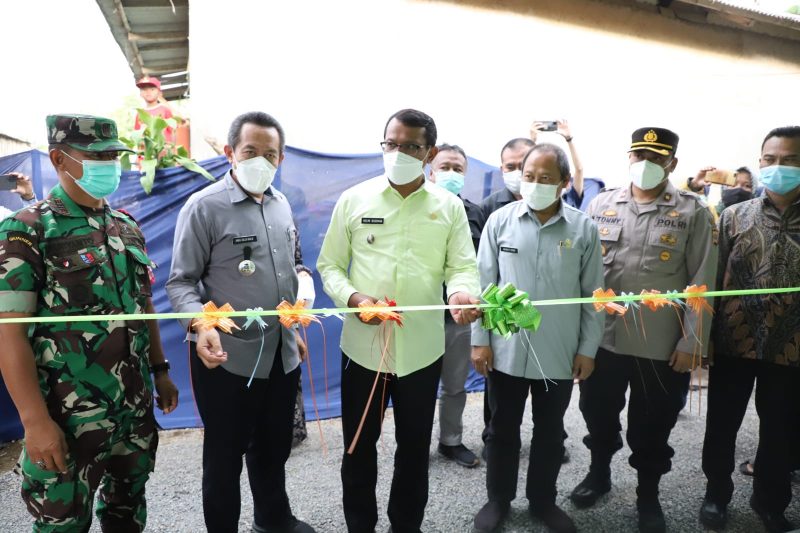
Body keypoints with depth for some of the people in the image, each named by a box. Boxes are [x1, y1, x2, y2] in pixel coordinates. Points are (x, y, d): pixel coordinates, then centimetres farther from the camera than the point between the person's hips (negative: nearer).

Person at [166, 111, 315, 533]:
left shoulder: (281, 204, 8)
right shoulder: (204, 206, -11)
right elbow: (181, 281, -11)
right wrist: (200, 325, -29)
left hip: (282, 355, 6)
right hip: (228, 359, -6)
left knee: (275, 447, 22)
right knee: (225, 456, 12)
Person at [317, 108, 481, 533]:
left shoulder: (449, 206, 1)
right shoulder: (354, 200, 0)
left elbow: (462, 265, -2)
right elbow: (329, 265, 3)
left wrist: (461, 292, -25)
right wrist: (352, 297, -17)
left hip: (422, 348, 1)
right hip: (363, 345, 0)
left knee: (415, 448, 17)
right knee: (359, 447, 14)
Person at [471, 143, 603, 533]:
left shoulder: (583, 228, -4)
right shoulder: (500, 220, -4)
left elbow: (593, 294, 1)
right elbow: (484, 283, -2)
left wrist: (588, 348, 1)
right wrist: (479, 339, -3)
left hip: (559, 353, 1)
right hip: (507, 349, 0)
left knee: (550, 431, 16)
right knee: (503, 428, 15)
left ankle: (543, 500, 37)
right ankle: (498, 499, 34)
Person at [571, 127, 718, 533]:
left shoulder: (694, 213, -2)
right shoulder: (602, 205, 4)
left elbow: (702, 283, -4)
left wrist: (692, 342, -8)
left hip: (663, 345, -2)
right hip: (602, 337, 2)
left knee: (652, 426, 12)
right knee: (598, 412, 17)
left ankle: (648, 494, 35)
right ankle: (599, 471, 42)